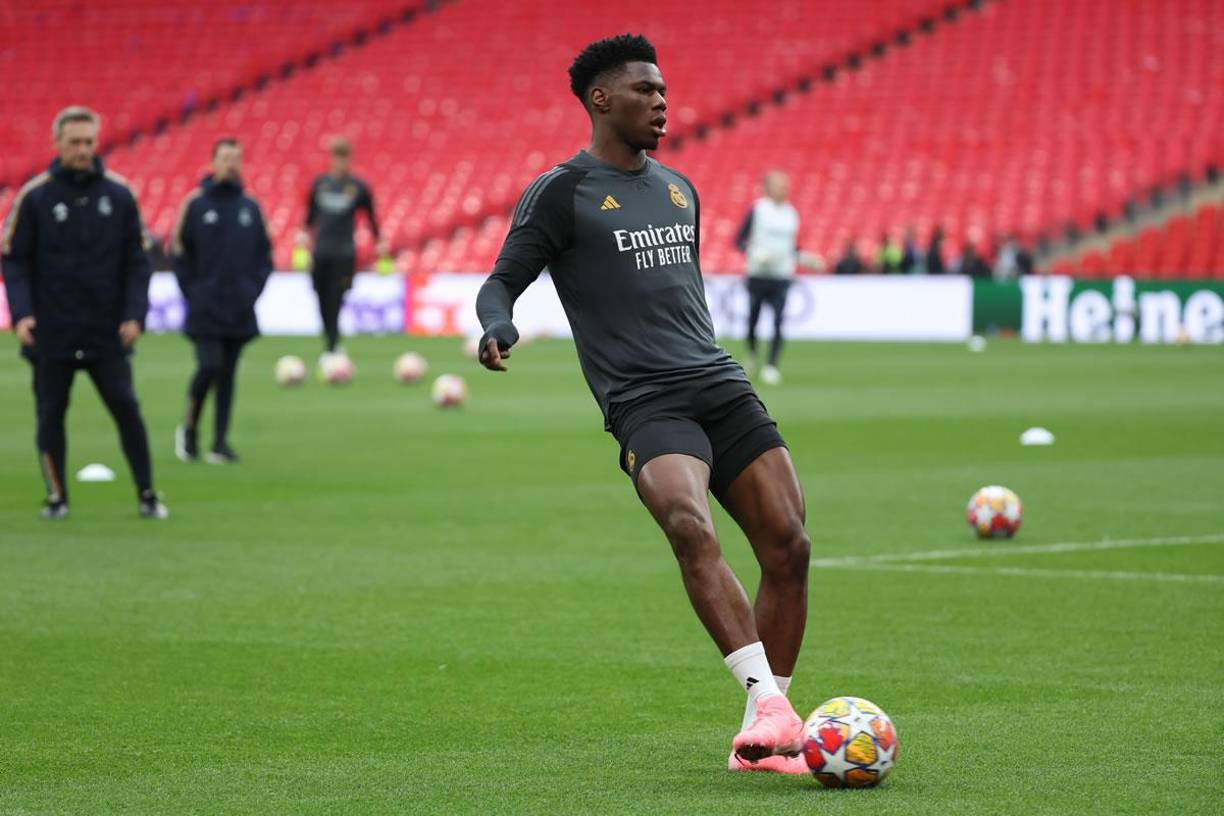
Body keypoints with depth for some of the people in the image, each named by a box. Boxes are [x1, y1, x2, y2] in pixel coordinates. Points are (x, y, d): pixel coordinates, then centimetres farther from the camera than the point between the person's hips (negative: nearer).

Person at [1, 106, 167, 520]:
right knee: (51, 413, 5)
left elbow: (137, 261, 5)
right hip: (51, 332, 0)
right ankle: (56, 497, 17)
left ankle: (147, 494, 4)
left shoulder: (119, 194, 2)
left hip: (108, 331, 0)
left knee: (126, 408, -4)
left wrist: (134, 314, -6)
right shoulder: (35, 196, -2)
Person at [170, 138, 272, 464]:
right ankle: (189, 428, 7)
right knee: (208, 366, -14)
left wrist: (253, 288, 2)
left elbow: (264, 254, 15)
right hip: (205, 311, -3)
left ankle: (220, 443, 8)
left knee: (227, 375, 5)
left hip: (239, 311, 3)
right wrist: (193, 292, -5)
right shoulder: (195, 203, -1)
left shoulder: (251, 207, 9)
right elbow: (179, 250, 1)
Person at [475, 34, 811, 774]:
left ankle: (768, 735, 5)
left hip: (722, 386, 7)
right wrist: (497, 327, -22)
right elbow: (501, 284, 0)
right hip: (646, 404, -7)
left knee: (788, 546, -5)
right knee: (691, 527, -31)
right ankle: (770, 708, -36)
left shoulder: (679, 189, 21)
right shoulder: (562, 194, 1)